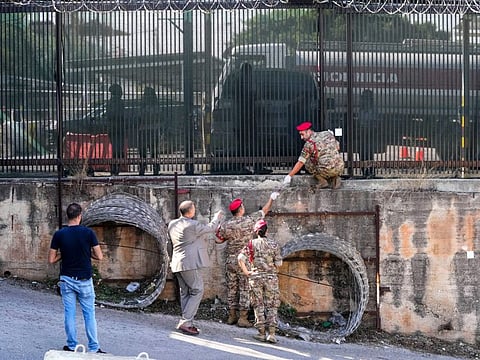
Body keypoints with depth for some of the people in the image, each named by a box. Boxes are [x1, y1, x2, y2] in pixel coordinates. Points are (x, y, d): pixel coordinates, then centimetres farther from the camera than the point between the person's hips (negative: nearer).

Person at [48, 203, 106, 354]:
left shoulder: (59, 234, -6)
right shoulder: (88, 232, -10)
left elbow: (51, 260, -4)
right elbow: (99, 256, -7)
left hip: (67, 279, 1)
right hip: (84, 280, -1)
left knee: (69, 313, 9)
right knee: (89, 314, 5)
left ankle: (71, 346, 15)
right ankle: (93, 348, 7)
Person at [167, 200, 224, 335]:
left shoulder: (172, 224, 10)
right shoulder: (192, 225, -14)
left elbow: (170, 245, 19)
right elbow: (210, 228, 2)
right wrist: (217, 218, 20)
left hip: (177, 263, 9)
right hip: (189, 263, -9)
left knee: (185, 293, 13)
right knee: (197, 291, -4)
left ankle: (187, 323, 14)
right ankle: (185, 322, -12)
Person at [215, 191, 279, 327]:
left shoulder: (226, 225, -3)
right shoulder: (249, 220, -10)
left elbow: (219, 240, 7)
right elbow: (264, 211, 3)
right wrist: (271, 198, 17)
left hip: (230, 261, 4)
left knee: (231, 288, 11)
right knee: (245, 289, 1)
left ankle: (232, 316, 16)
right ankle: (242, 318, -1)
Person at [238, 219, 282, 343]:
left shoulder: (252, 244, -1)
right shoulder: (274, 244, 0)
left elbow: (241, 258, -12)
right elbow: (278, 263, -3)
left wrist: (246, 272, -3)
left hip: (255, 277, 0)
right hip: (271, 277, 0)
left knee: (258, 305, 9)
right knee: (271, 305, 6)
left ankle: (261, 333, 10)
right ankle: (271, 334, -1)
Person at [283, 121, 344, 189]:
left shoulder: (309, 144, -1)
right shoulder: (328, 134, 12)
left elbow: (300, 163, 1)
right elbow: (338, 148, 25)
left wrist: (289, 176, 9)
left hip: (326, 170, -4)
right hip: (340, 168, 4)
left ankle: (322, 181, 8)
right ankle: (335, 178, 12)